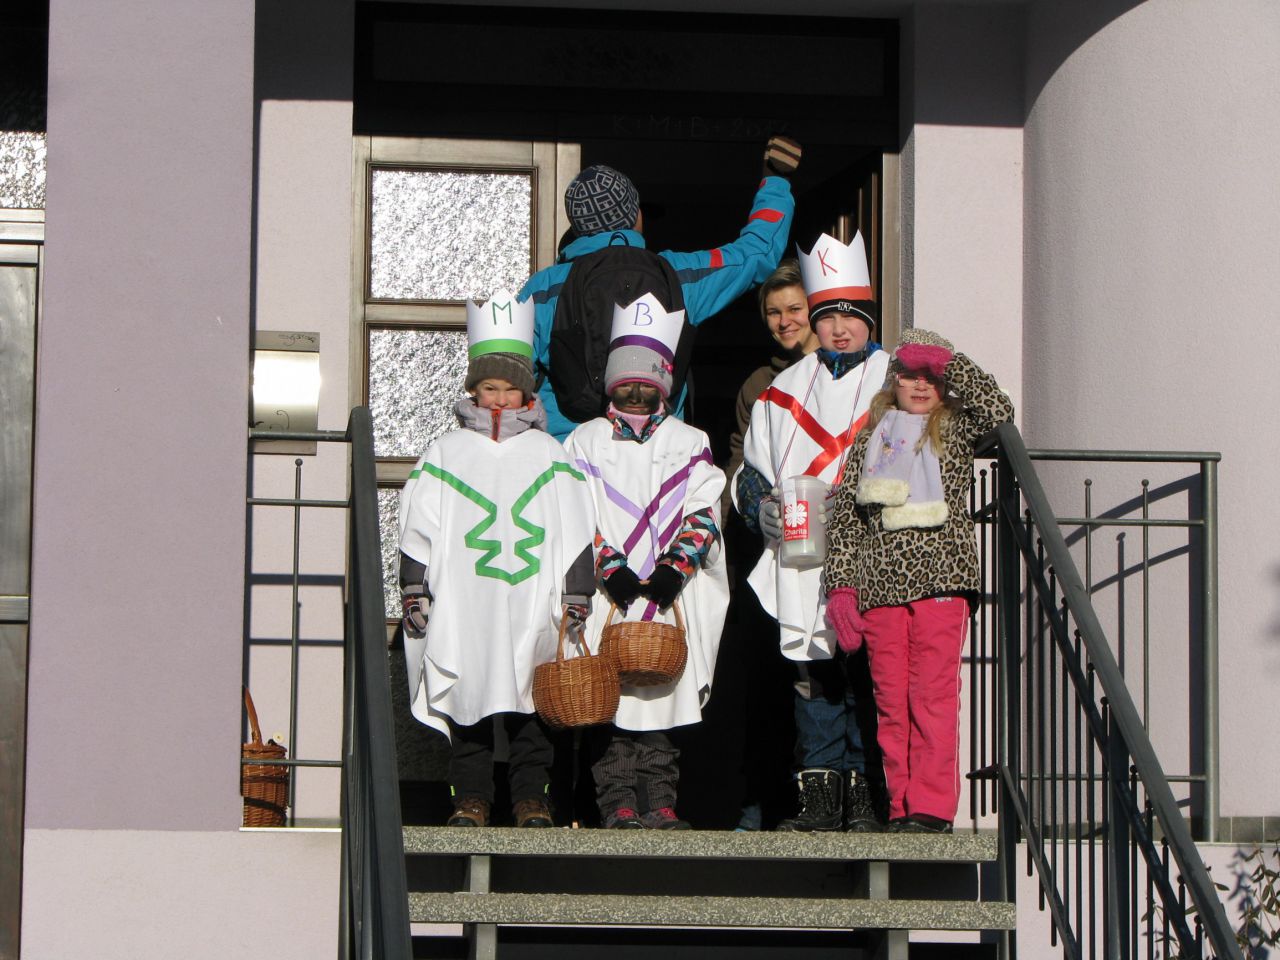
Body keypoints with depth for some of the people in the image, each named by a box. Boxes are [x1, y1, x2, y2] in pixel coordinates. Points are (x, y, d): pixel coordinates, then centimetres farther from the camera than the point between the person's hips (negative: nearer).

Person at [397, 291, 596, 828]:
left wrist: (576, 600, 3)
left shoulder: (549, 456, 11)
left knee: (532, 705, 0)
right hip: (462, 609, 0)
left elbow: (576, 535, 9)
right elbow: (418, 531, 10)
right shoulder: (446, 455, 11)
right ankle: (470, 799, 6)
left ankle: (532, 798, 5)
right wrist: (414, 594, 2)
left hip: (533, 608, 0)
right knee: (468, 703, 0)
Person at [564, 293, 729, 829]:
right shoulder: (586, 442, 13)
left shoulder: (689, 443, 16)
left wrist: (674, 568, -9)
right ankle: (617, 803, -6)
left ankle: (659, 801, -1)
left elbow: (704, 514, 6)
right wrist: (611, 569, -11)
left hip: (671, 598, 1)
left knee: (666, 695, -3)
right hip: (606, 598, -1)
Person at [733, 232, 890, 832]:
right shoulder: (781, 393, 16)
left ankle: (866, 798, 2)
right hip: (802, 566, 2)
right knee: (814, 677, 1)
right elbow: (751, 473, 21)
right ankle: (819, 799, 5)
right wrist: (763, 509, 0)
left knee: (869, 680, -4)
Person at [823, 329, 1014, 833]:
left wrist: (948, 363, -5)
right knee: (890, 698, 2)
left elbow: (998, 412, -12)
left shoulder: (955, 429, 10)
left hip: (938, 577, -3)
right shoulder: (872, 436, 16)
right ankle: (901, 806, 5)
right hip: (880, 583, 3)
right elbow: (847, 514, 14)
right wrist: (841, 585, 6)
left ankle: (932, 805, -7)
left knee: (933, 695, -8)